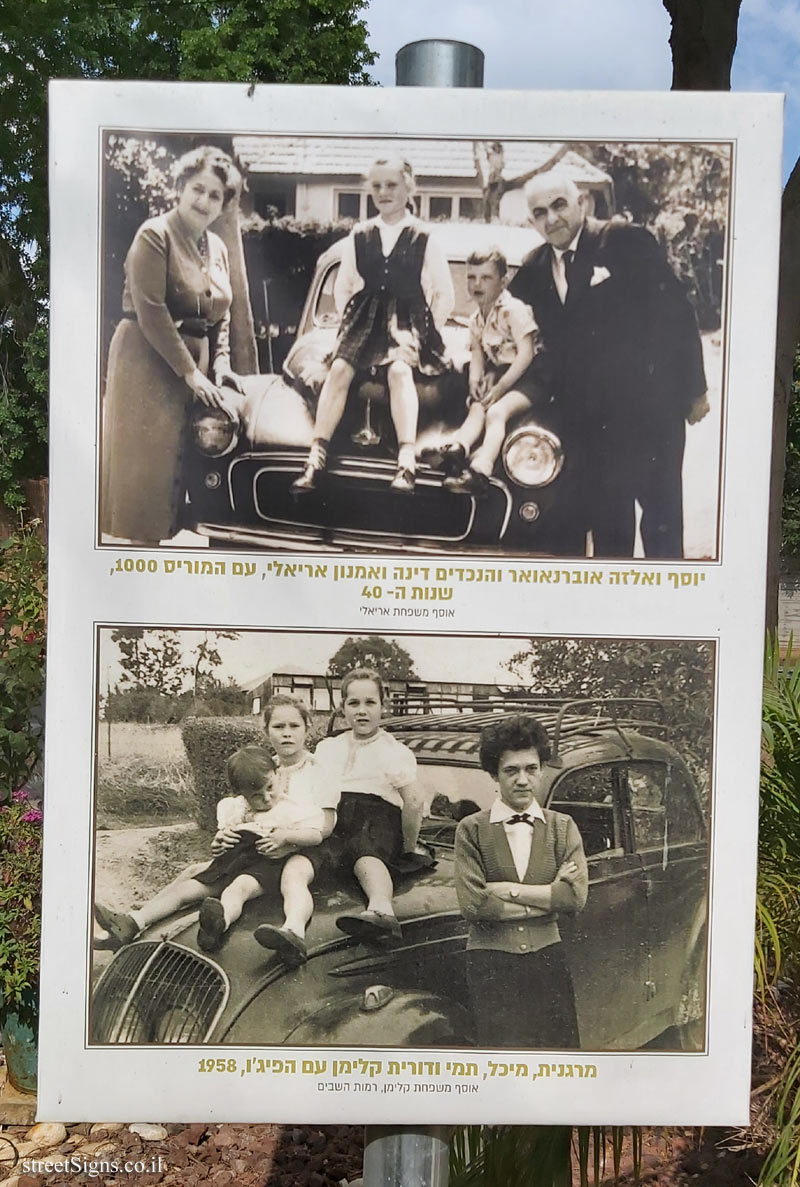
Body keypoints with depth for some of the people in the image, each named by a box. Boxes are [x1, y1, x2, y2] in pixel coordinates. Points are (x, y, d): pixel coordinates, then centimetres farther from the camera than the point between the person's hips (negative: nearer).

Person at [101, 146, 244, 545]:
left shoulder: (217, 247, 14)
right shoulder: (155, 234, -8)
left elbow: (221, 313, 16)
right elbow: (150, 311, -17)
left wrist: (221, 362, -1)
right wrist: (191, 373, -19)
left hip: (196, 361, 7)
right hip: (148, 359, -7)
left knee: (178, 456, 8)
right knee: (147, 458, -3)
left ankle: (160, 533, 18)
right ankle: (142, 540, 5)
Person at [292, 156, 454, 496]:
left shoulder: (424, 239, 3)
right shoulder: (359, 236, 11)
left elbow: (445, 295, 6)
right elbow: (341, 288, 19)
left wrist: (424, 335, 0)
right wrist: (349, 324, 7)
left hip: (408, 320, -2)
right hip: (367, 318, 3)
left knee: (399, 370, -33)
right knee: (339, 369, -24)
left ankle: (407, 462, -41)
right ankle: (316, 458, -26)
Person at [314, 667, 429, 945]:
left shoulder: (394, 751, 14)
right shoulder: (326, 748, 26)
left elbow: (414, 802, 3)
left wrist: (409, 847, 0)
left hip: (377, 813, -6)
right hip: (330, 819, 6)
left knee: (366, 852, -37)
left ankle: (381, 909, -62)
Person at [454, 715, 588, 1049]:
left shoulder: (563, 827, 6)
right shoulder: (472, 830, -1)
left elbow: (576, 897, -6)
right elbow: (473, 905, -12)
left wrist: (508, 889, -10)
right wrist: (549, 896, -7)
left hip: (547, 959, 2)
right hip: (490, 965, -2)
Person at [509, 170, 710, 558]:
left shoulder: (627, 241, -7)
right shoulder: (534, 269, 9)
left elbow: (676, 314, -7)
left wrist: (694, 389, -6)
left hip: (649, 406, -4)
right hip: (587, 417, 5)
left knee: (661, 520, 4)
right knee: (607, 525, 13)